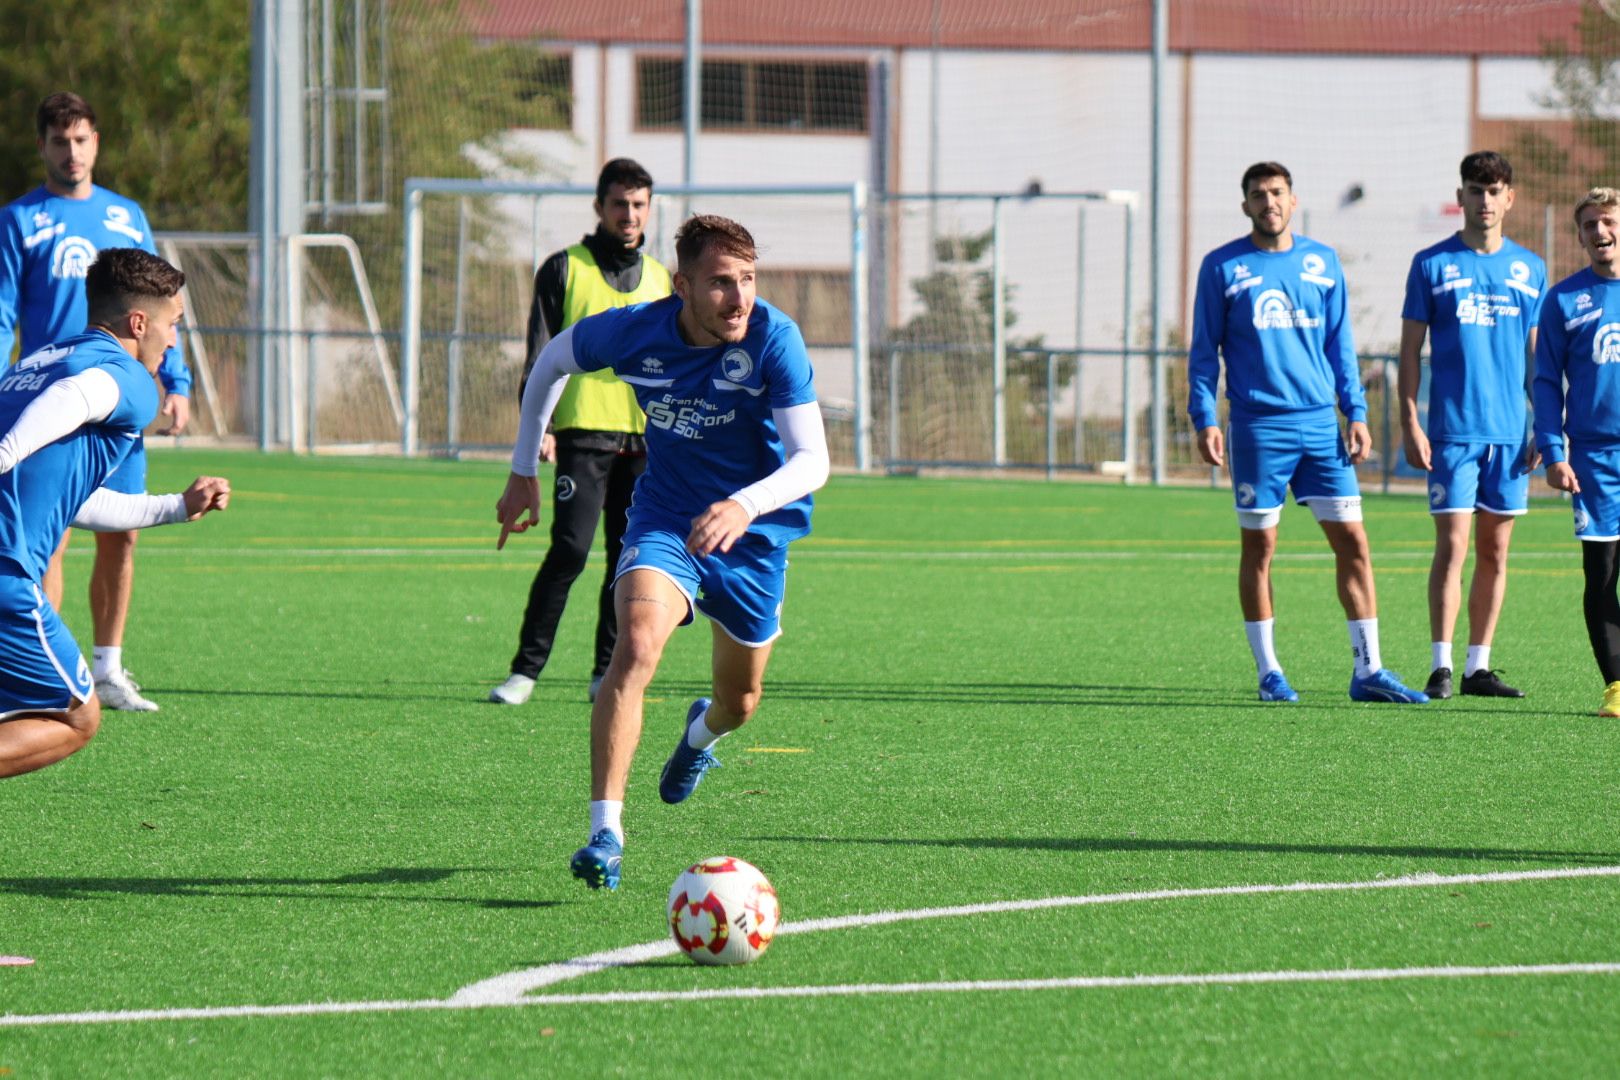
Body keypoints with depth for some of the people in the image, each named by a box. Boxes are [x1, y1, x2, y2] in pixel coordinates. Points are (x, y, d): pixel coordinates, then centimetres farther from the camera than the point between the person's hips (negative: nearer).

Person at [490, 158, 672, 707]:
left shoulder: (660, 279, 16)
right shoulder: (565, 269, 3)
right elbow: (540, 354, -1)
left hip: (644, 437, 4)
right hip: (583, 431, -4)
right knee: (569, 551, -13)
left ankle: (607, 673, 10)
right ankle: (526, 669, -9)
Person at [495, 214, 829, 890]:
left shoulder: (774, 340, -24)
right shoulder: (634, 332, -18)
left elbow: (812, 460, -29)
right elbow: (553, 361, 5)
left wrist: (746, 505, -48)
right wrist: (523, 471, 9)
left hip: (754, 533, 1)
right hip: (664, 522, -1)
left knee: (739, 702, 15)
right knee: (637, 642, -29)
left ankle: (703, 732, 57)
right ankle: (605, 831, -30)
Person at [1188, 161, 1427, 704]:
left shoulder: (1323, 262, 10)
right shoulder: (1222, 267, 2)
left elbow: (1339, 344, 15)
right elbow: (1204, 350, 4)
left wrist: (1356, 412, 7)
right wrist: (1205, 419, -5)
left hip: (1320, 424, 3)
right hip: (1258, 427, -2)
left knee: (1352, 542, -2)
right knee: (1259, 547, 1)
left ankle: (1368, 671, 1)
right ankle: (1269, 671, 10)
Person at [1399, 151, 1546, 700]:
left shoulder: (1530, 269, 11)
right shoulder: (1433, 264, 2)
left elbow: (1537, 355, 14)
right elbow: (1411, 350, 2)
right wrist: (1410, 423, -6)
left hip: (1511, 431, 3)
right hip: (1453, 429, -3)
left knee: (1495, 551, 5)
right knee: (1453, 545, -9)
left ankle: (1479, 666, 11)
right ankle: (1440, 667, -6)